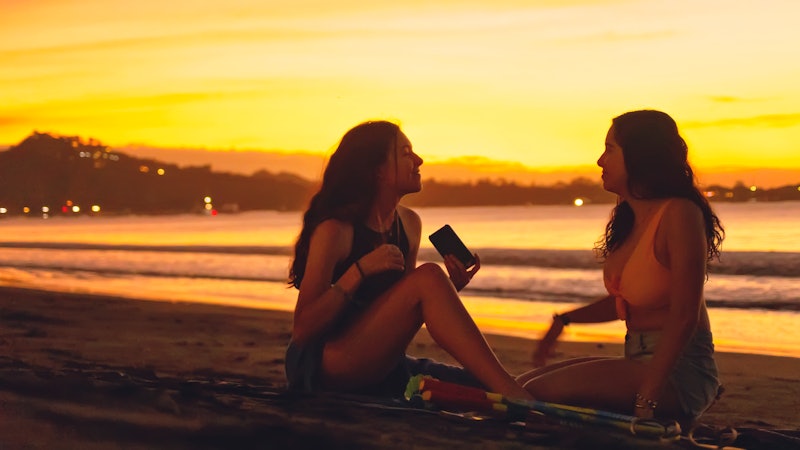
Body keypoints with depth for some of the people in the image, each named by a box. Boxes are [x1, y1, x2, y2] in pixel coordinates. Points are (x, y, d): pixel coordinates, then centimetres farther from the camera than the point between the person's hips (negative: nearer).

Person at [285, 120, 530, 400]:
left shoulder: (409, 224, 9)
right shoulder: (335, 230, -12)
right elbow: (302, 330, -16)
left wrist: (450, 288, -2)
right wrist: (360, 269, -25)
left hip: (381, 369, 7)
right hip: (323, 368, -7)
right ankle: (511, 393, -34)